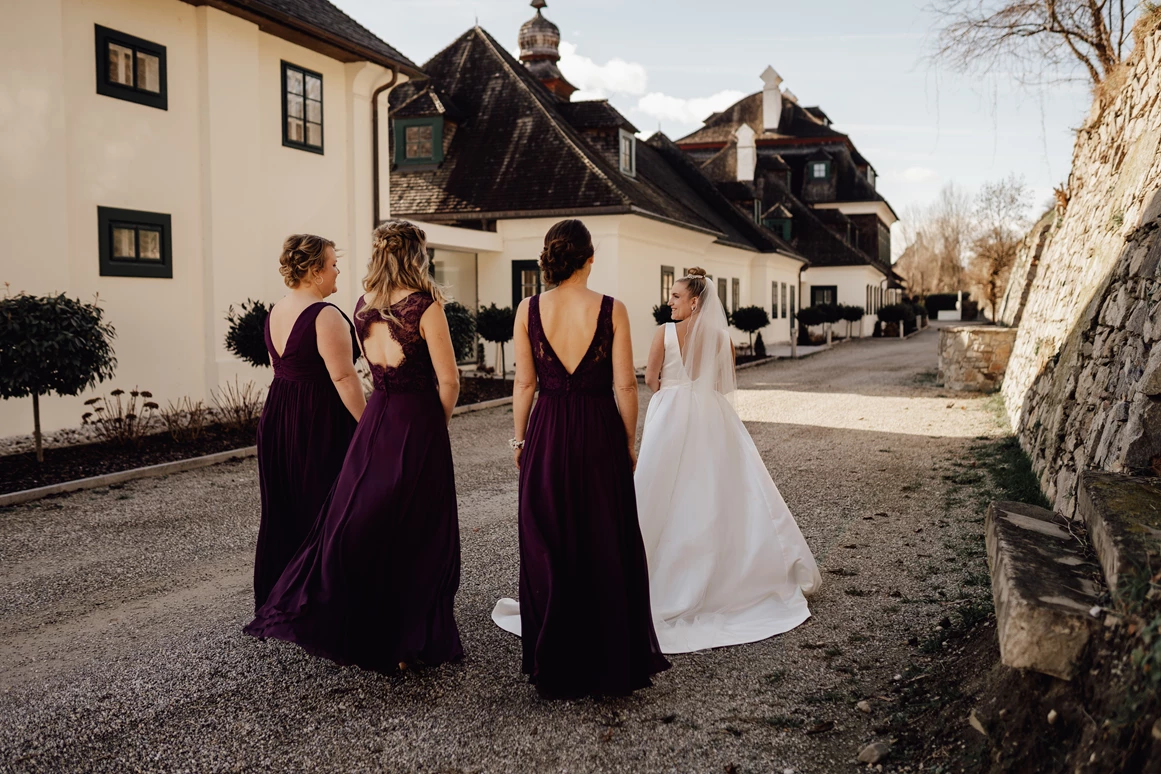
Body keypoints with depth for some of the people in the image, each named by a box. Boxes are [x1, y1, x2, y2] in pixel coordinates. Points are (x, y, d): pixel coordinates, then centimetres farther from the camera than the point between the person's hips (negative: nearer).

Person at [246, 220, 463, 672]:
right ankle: (402, 642, 12)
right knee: (414, 530, 4)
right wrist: (439, 424, 2)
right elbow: (448, 379, -12)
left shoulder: (364, 306, 7)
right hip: (418, 420, -6)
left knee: (355, 518, 14)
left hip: (376, 417, 6)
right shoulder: (424, 305, -12)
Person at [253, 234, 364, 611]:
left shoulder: (276, 312, 10)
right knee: (322, 511, 1)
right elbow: (344, 377, -20)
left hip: (276, 415, 9)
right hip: (320, 422, -9)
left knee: (282, 512, 15)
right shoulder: (325, 315, -17)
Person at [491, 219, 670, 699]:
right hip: (600, 434, -1)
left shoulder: (529, 310, -2)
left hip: (547, 434, 2)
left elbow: (524, 383, 1)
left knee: (548, 548, 11)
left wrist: (520, 439, 11)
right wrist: (629, 441, 6)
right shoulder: (612, 310, -7)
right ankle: (611, 663, 19)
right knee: (606, 546, 9)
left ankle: (555, 668, 21)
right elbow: (625, 385, -5)